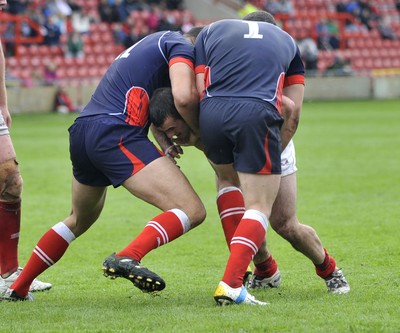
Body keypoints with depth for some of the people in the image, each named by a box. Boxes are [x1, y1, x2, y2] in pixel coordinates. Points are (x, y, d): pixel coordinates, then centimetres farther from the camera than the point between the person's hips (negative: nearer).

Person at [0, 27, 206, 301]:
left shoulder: (152, 43, 30)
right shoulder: (181, 45, 2)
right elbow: (183, 96, -15)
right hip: (117, 136, -9)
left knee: (80, 220, 32)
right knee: (192, 211, -15)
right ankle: (128, 258, -34)